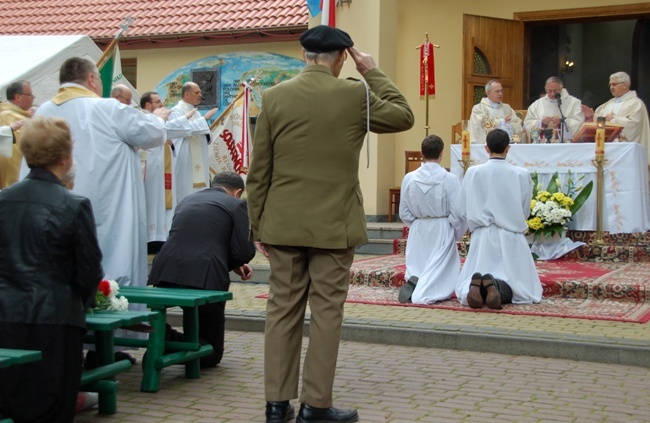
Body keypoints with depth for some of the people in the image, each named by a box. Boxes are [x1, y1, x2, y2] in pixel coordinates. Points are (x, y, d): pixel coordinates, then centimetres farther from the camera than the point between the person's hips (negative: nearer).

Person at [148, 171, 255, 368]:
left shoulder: (187, 200, 22)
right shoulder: (237, 205, 5)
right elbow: (245, 251, -4)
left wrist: (234, 264, 24)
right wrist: (232, 263, 20)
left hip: (165, 276, 5)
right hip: (204, 278, -5)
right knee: (210, 354, 11)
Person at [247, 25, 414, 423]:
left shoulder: (274, 96, 0)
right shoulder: (355, 94, -6)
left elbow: (258, 172, 2)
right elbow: (403, 116, 13)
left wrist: (258, 227, 10)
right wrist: (373, 72, 16)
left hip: (284, 224, 3)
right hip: (333, 225, -2)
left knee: (282, 311, 8)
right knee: (326, 313, 4)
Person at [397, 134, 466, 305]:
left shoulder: (409, 178, -5)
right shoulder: (450, 179, -13)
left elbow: (404, 214, 1)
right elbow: (457, 214, -9)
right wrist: (456, 234, 9)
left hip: (417, 232, 3)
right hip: (442, 232, -3)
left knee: (416, 270, 15)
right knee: (442, 274, 5)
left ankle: (413, 283, -18)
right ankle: (423, 294, -23)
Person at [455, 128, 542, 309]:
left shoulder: (472, 173, -3)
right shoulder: (522, 174, -6)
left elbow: (462, 210, 1)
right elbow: (525, 212, 4)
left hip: (482, 237, 1)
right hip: (511, 238, -1)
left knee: (465, 289, 11)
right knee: (522, 287, 6)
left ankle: (477, 285, -26)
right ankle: (498, 287, -27)